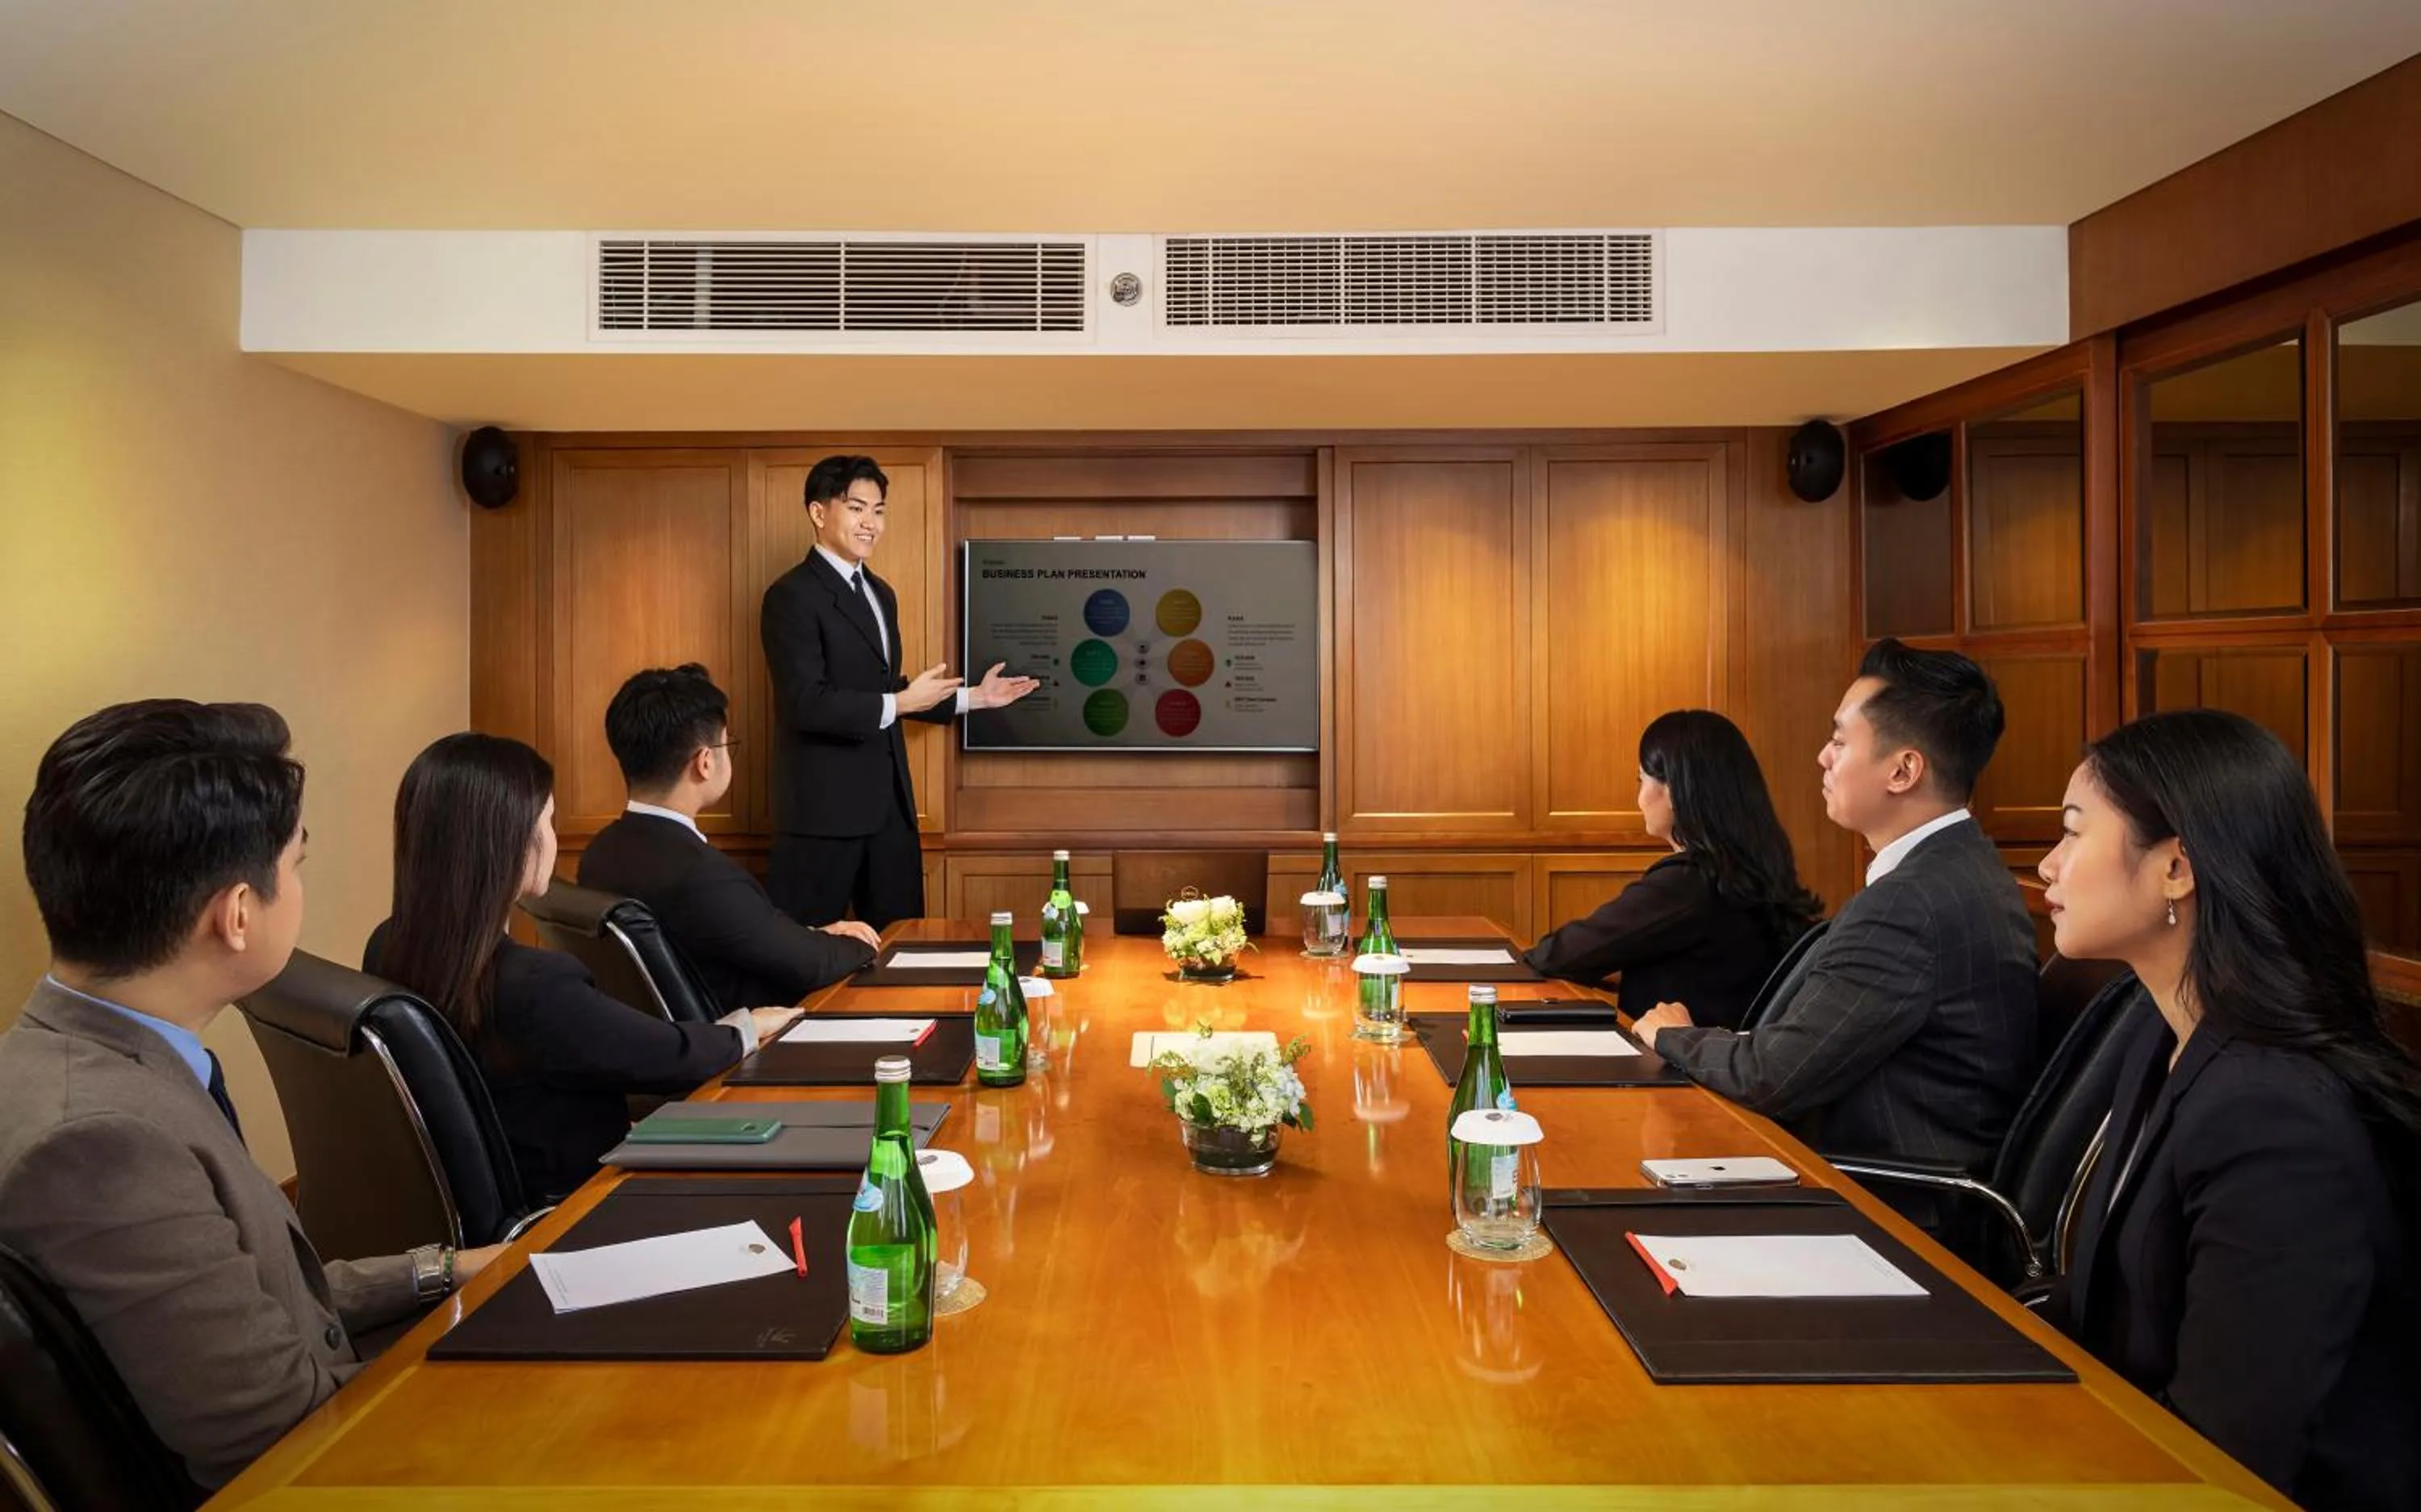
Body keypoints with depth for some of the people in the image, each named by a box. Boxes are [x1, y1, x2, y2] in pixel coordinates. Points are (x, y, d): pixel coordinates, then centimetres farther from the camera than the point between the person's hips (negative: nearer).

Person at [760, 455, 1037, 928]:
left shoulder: (880, 593, 16)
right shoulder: (792, 596, -12)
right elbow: (807, 703, -21)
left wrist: (972, 697, 18)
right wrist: (900, 703, -23)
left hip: (888, 802, 9)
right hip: (826, 805, -8)